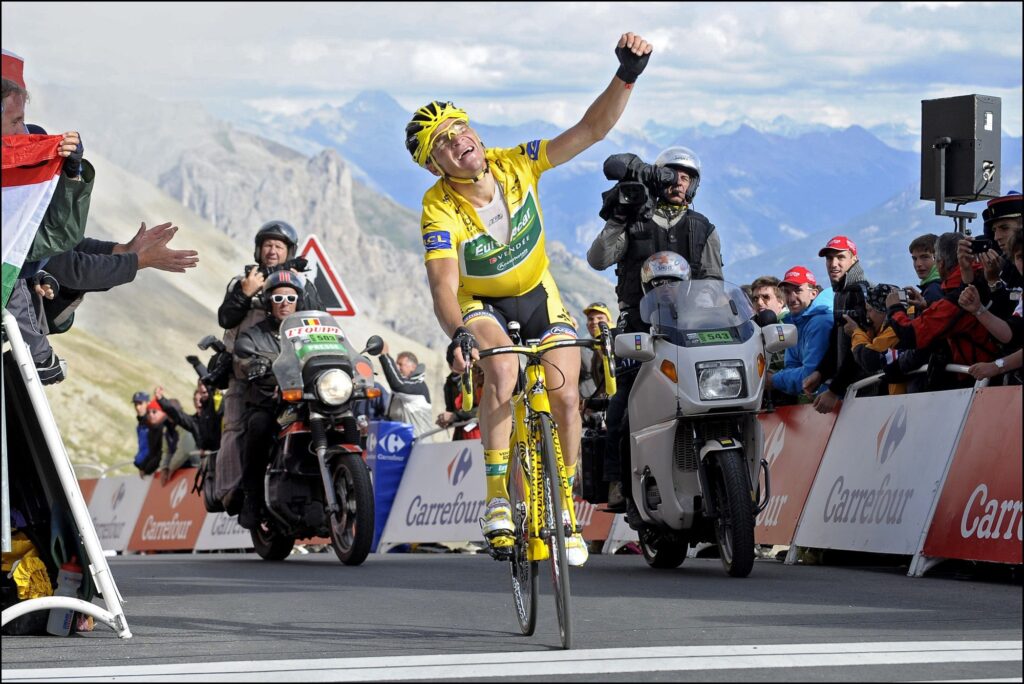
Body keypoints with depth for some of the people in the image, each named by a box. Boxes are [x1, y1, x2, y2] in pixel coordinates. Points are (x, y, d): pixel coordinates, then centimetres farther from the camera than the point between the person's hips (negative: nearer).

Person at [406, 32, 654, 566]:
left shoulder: (515, 166, -21)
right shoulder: (439, 211, -29)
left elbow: (590, 130, -21)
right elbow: (443, 286, -39)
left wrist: (626, 76, -35)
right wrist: (457, 336, -58)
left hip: (537, 295, 3)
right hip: (480, 304, -3)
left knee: (565, 396, -13)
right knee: (503, 368, -35)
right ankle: (497, 498, -31)